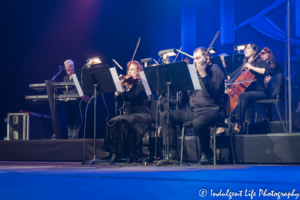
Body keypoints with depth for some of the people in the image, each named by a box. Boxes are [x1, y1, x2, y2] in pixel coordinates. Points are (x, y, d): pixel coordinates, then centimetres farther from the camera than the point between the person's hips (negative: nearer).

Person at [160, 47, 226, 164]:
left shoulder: (214, 70, 2)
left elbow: (214, 92, -17)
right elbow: (183, 100, 17)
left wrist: (204, 74, -17)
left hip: (212, 110, -7)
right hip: (193, 111, 7)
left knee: (198, 122, -40)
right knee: (165, 115, -8)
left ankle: (206, 153, -13)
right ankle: (172, 152, -12)